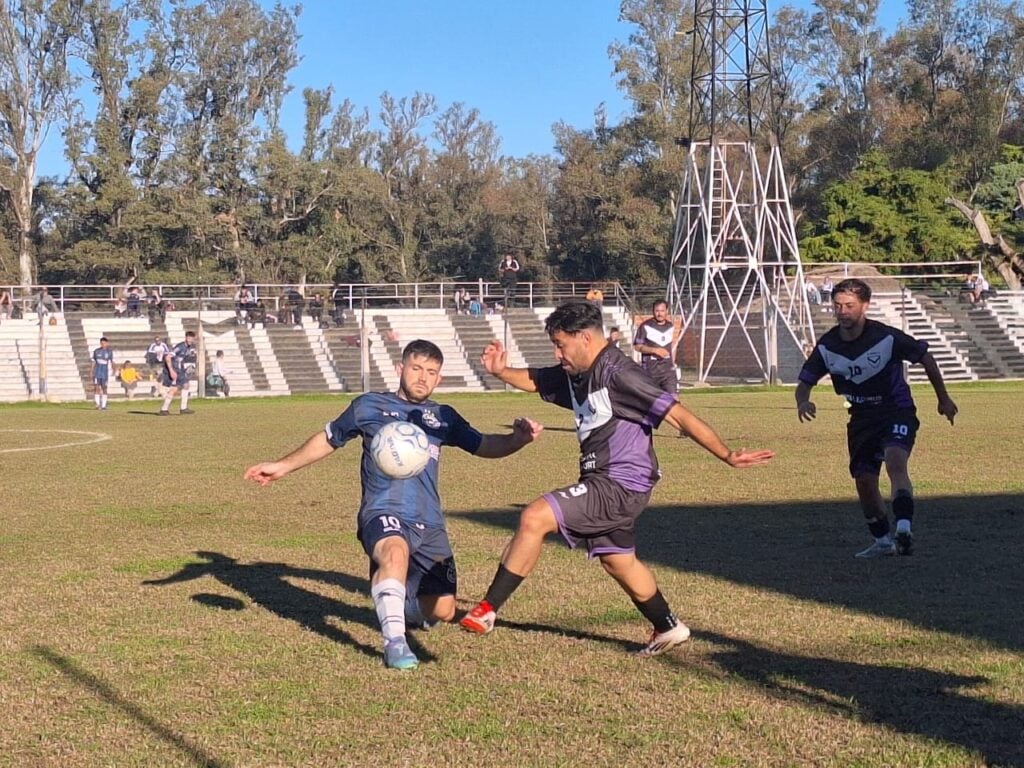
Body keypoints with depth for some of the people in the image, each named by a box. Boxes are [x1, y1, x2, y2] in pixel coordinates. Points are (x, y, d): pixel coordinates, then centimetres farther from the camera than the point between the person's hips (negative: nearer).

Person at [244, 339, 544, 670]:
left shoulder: (444, 417, 15)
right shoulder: (369, 406, 8)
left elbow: (485, 446, 15)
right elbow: (327, 439, 19)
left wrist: (518, 439, -6)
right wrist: (283, 466, 15)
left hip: (429, 523, 4)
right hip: (383, 513, -4)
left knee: (442, 611, 3)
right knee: (396, 551, -41)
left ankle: (403, 603, 39)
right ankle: (394, 640, -37)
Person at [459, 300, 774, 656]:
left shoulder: (618, 374, -20)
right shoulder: (575, 374, 6)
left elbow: (679, 416, -21)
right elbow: (534, 380, 22)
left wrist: (728, 456, -22)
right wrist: (501, 371, 0)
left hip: (620, 485, -10)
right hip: (602, 483, 10)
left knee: (534, 517, -19)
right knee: (617, 560, 24)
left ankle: (487, 610, -12)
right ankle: (668, 627, 42)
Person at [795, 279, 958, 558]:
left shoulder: (887, 337, -18)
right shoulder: (827, 346, -8)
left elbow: (925, 357, -2)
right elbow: (804, 383, 2)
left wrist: (943, 398, 6)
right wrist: (803, 403, -23)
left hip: (897, 412, -5)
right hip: (861, 419, 5)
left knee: (895, 462, -30)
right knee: (864, 482, 5)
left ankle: (904, 531, -41)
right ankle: (882, 541, 25)